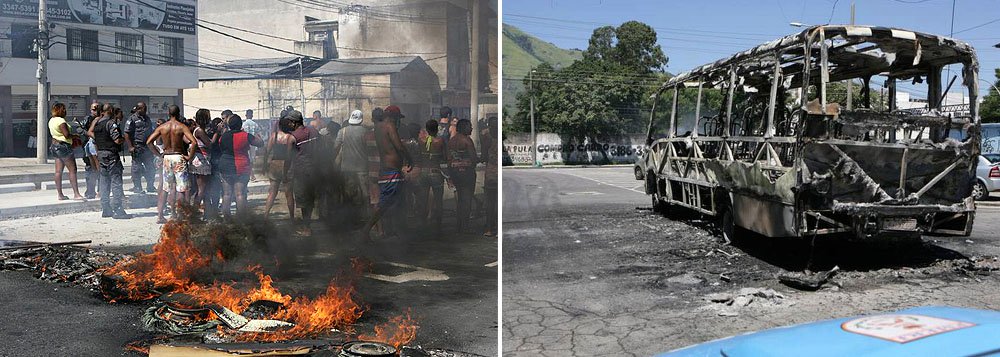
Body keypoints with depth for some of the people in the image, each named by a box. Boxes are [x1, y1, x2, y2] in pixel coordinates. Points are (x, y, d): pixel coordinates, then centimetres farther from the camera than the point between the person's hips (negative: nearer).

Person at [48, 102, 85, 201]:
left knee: (58, 171, 8)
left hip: (55, 144, 10)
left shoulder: (51, 120, 14)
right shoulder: (61, 121, -16)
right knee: (73, 170, -7)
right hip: (63, 145, -10)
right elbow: (67, 135, -23)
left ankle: (60, 194, 10)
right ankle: (76, 194, -10)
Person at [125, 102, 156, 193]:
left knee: (151, 168, 8)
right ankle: (137, 187, 7)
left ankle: (150, 187, 17)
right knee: (137, 168, 0)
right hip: (137, 147, -7)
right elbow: (126, 134, -9)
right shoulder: (132, 119, -5)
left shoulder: (147, 119, 17)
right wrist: (130, 147, -16)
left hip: (148, 147, 7)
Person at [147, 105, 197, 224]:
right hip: (179, 157, -4)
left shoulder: (162, 127, 4)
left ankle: (159, 216, 12)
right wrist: (190, 157, -10)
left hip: (166, 157, 5)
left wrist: (159, 154, 8)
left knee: (165, 188, 14)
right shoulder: (181, 126, -7)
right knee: (182, 188, 0)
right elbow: (194, 142, -19)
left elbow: (149, 142, 3)